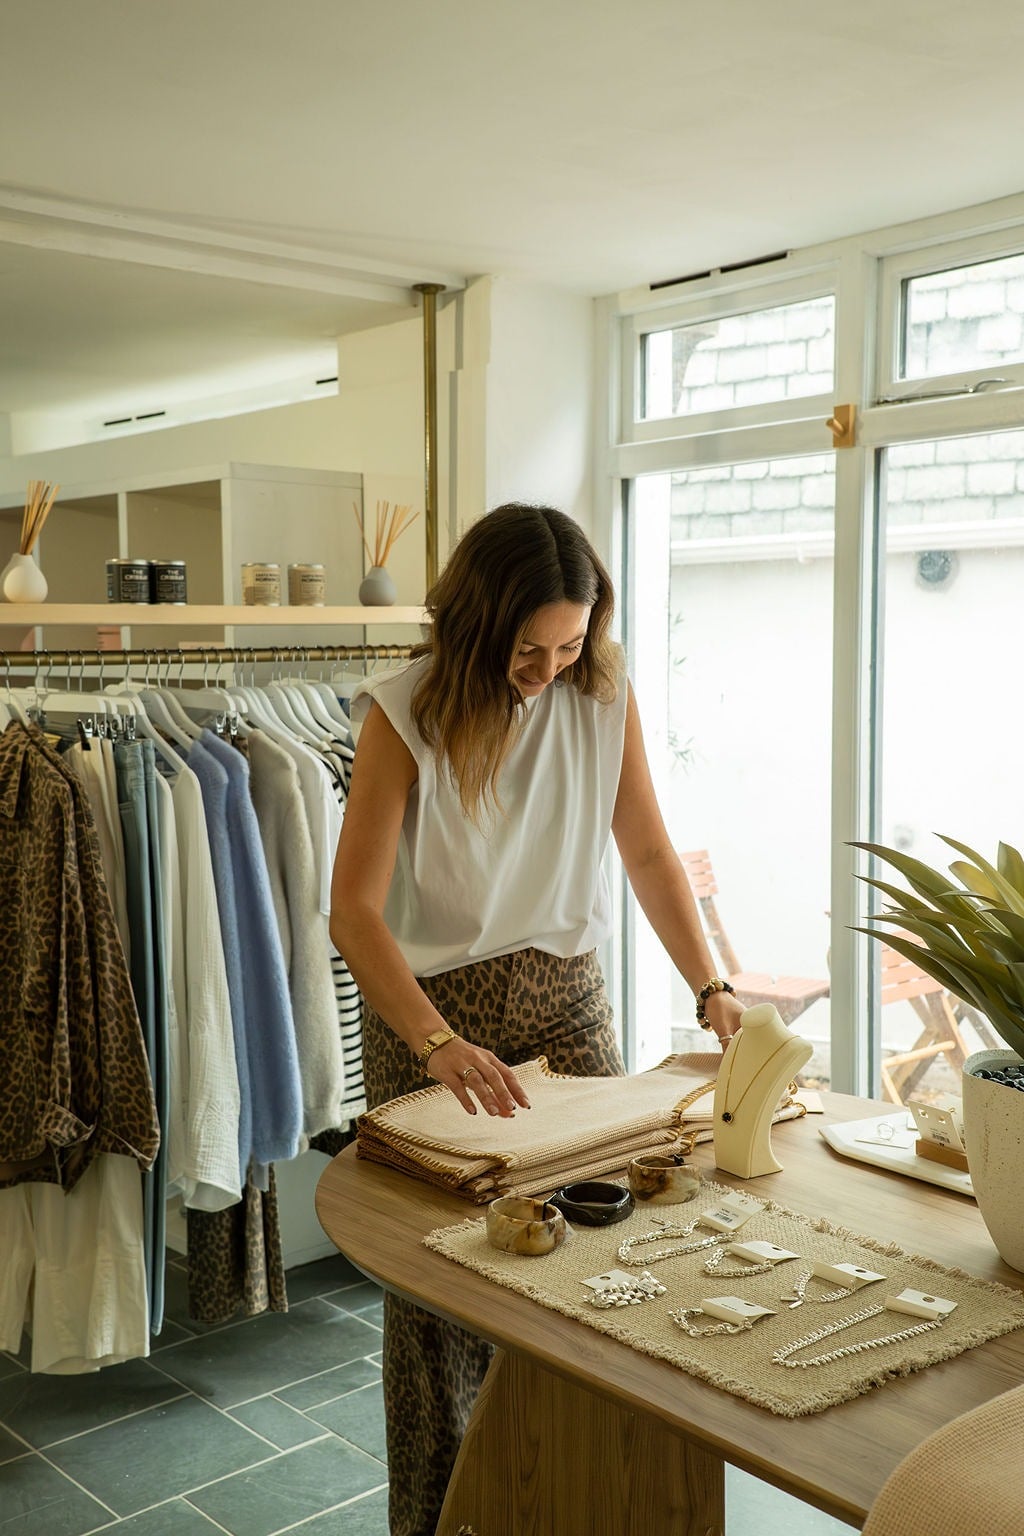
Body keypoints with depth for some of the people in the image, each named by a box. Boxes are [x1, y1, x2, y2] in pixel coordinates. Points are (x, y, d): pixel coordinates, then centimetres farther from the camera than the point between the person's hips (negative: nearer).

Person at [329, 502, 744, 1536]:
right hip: (431, 1000, -3)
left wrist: (712, 992, -8)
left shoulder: (605, 696, -5)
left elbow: (648, 854, 2)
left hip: (564, 993, 3)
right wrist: (439, 1044, -32)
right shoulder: (405, 712, -16)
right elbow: (353, 909, -20)